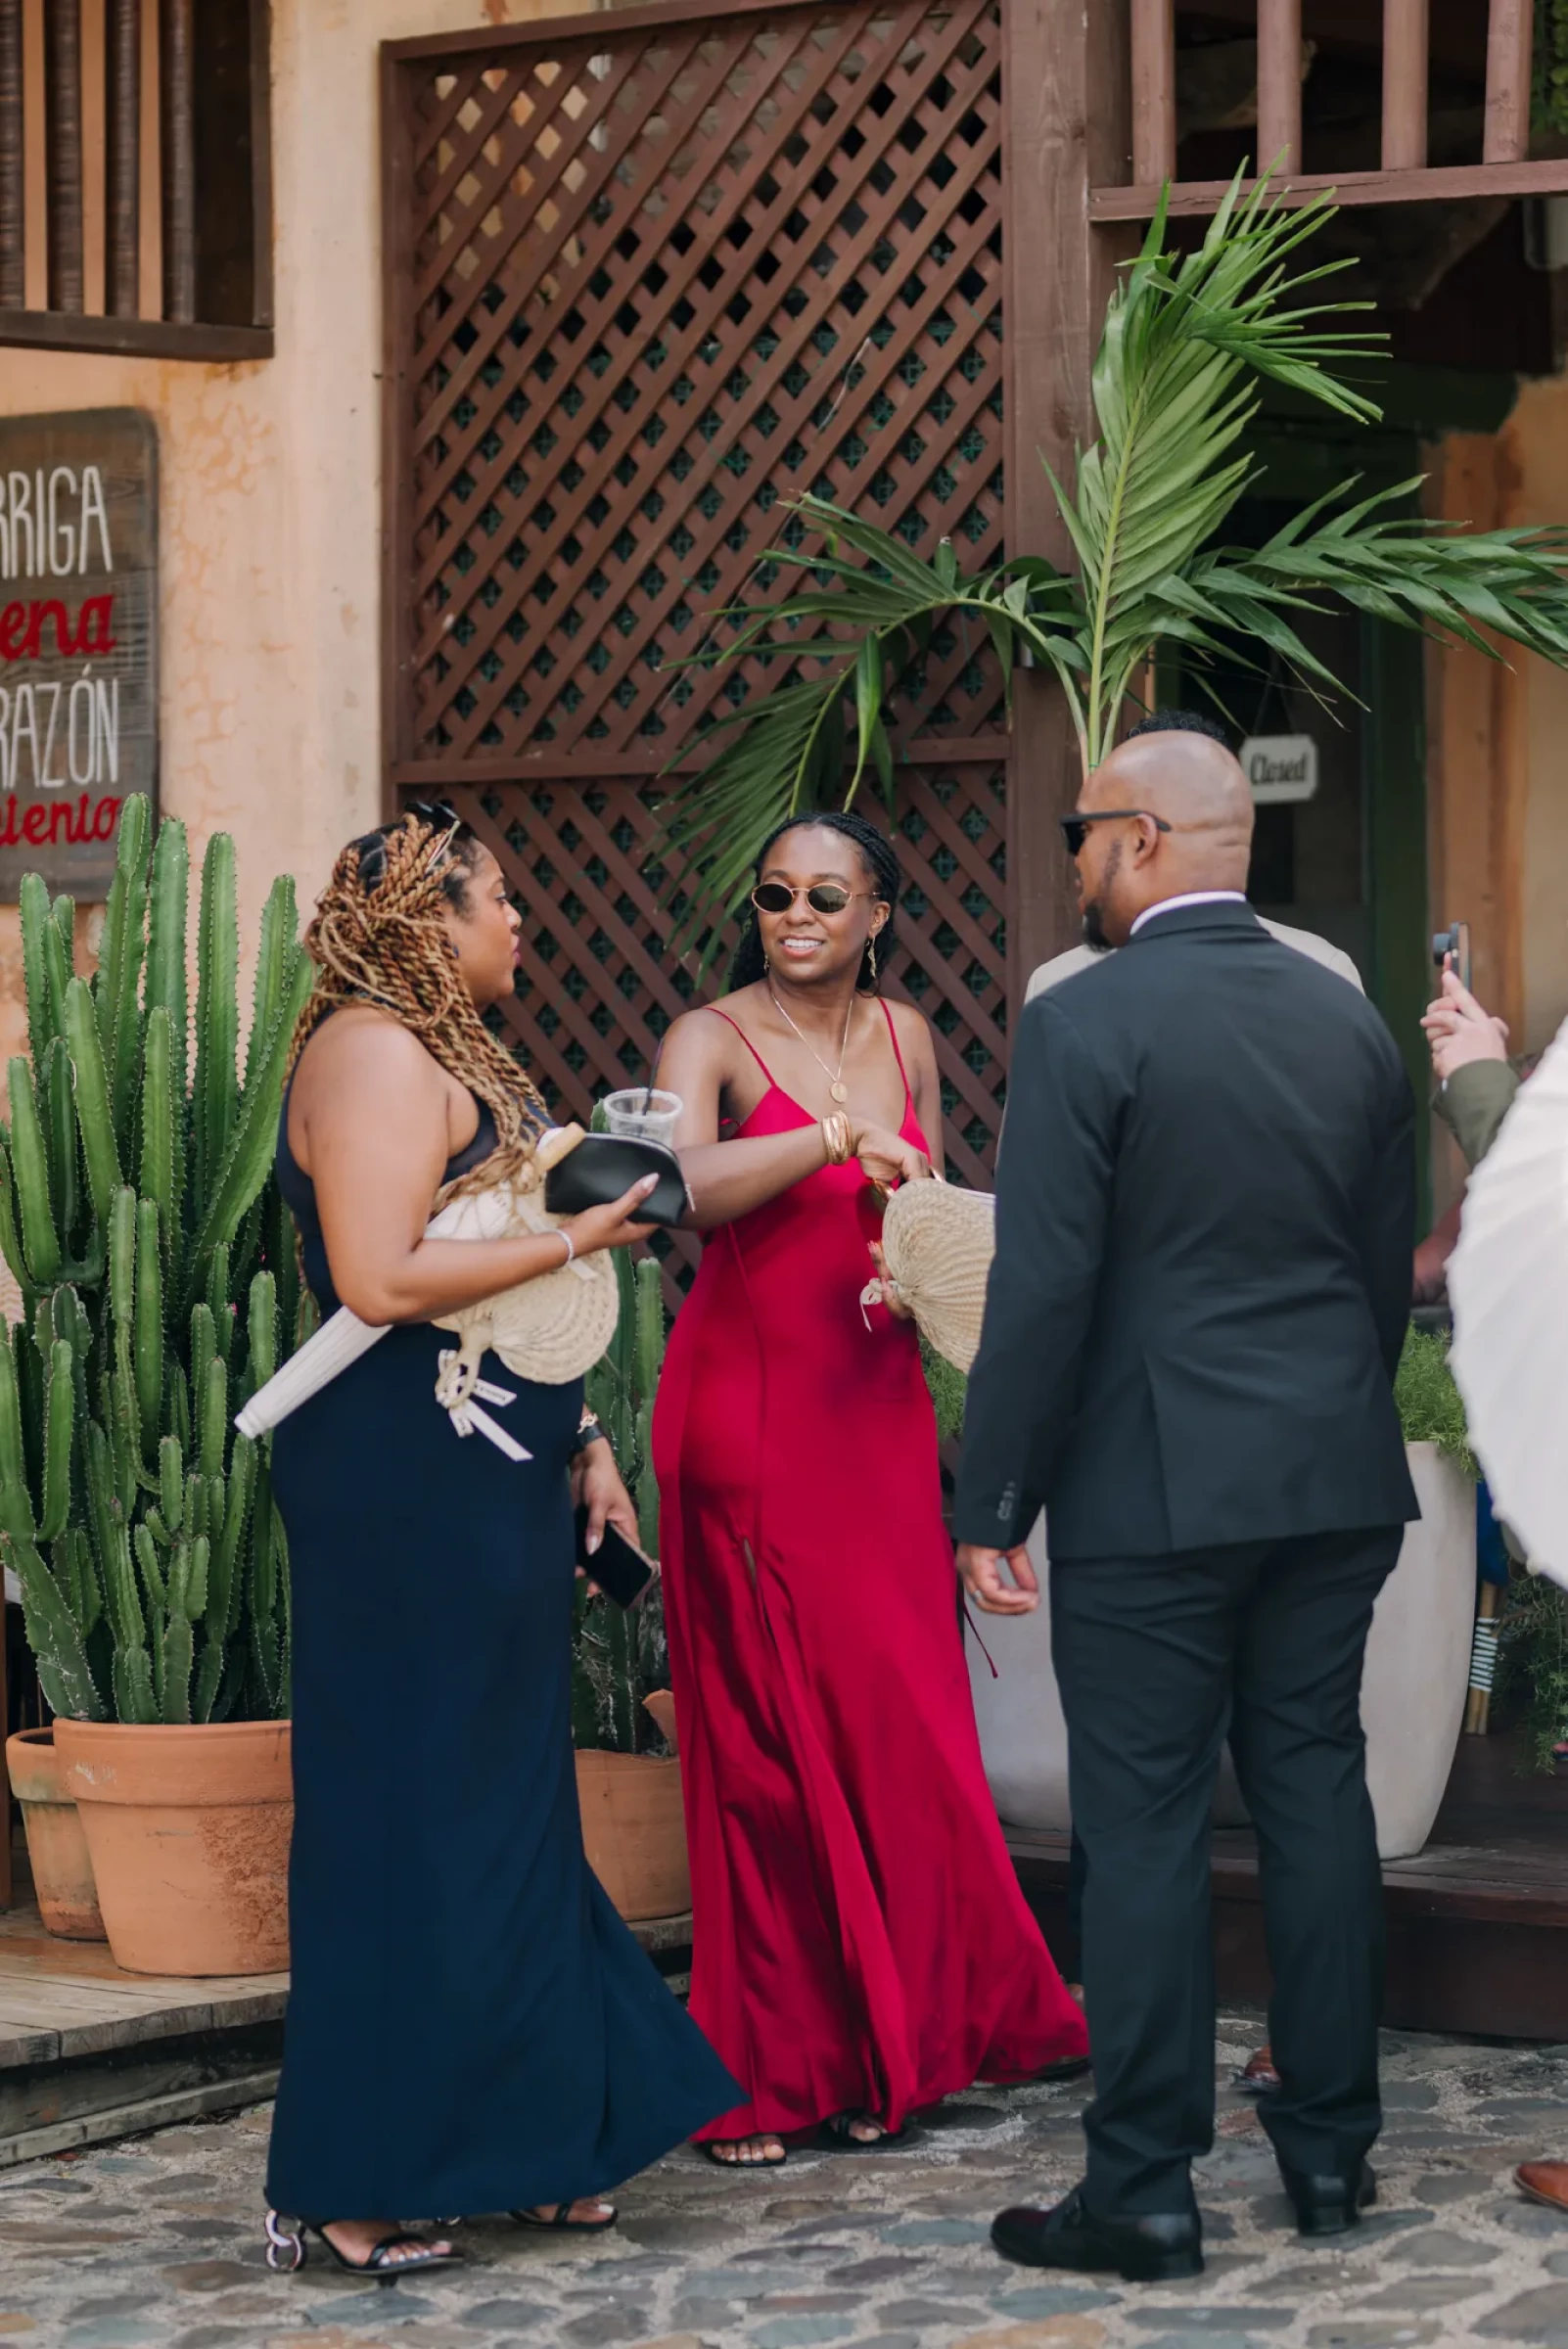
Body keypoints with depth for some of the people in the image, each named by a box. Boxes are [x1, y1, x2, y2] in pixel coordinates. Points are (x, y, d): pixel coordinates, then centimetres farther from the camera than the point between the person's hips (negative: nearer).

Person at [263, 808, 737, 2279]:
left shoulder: (447, 1054, 18)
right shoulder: (375, 1055, -14)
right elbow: (381, 1279, -25)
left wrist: (578, 1438, 17)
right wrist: (576, 1238, -17)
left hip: (483, 1485, 10)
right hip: (406, 1487, -10)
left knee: (501, 1808, 13)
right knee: (411, 1810, -5)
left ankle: (510, 2147, 21)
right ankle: (348, 2184, 3)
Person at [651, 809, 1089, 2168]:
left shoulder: (904, 1037, 12)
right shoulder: (714, 1040, -6)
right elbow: (685, 1186, -25)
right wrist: (834, 1134, -31)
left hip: (878, 1407, 5)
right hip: (751, 1405, -5)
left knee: (900, 1718, 4)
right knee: (775, 1729, -4)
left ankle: (894, 2039, 17)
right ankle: (769, 2070, 4)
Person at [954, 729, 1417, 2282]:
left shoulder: (1084, 1023, -12)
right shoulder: (1349, 1018, 7)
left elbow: (1043, 1285, -14)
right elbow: (1390, 1265, 13)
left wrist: (991, 1506, -8)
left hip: (1154, 1489, -6)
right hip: (1334, 1483, 6)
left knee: (1146, 1826, -1)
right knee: (1317, 1789, 12)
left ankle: (1145, 2191, 2)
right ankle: (1331, 2151, 18)